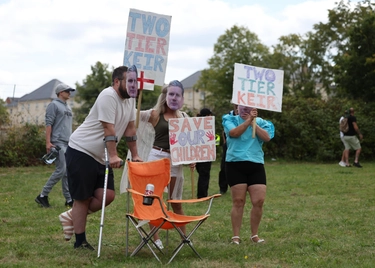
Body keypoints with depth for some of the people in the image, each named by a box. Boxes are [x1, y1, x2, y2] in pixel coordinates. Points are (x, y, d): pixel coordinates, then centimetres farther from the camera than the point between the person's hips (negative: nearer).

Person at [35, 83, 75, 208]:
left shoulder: (68, 107, 21)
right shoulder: (54, 105, -3)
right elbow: (48, 124, -11)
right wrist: (48, 142, -18)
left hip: (69, 143, 8)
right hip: (58, 142, -8)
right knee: (61, 170, -13)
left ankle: (69, 199, 8)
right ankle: (43, 195, -4)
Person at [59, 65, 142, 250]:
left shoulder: (130, 99, 8)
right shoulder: (108, 96, -19)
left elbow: (130, 128, 11)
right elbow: (108, 129, -24)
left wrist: (135, 155, 9)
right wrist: (113, 155, -28)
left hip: (101, 156, 8)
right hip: (81, 151, -8)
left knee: (107, 196, -3)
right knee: (83, 198, -2)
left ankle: (72, 217, 18)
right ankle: (80, 241, 8)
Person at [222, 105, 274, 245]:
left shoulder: (260, 122, 11)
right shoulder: (231, 119, 7)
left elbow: (266, 137, -7)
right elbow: (234, 133, -14)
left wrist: (253, 122, -8)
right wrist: (248, 120, -14)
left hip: (256, 165, 3)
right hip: (235, 165, -2)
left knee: (259, 201, -3)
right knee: (238, 201, -3)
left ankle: (254, 235, 13)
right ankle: (236, 236, 5)